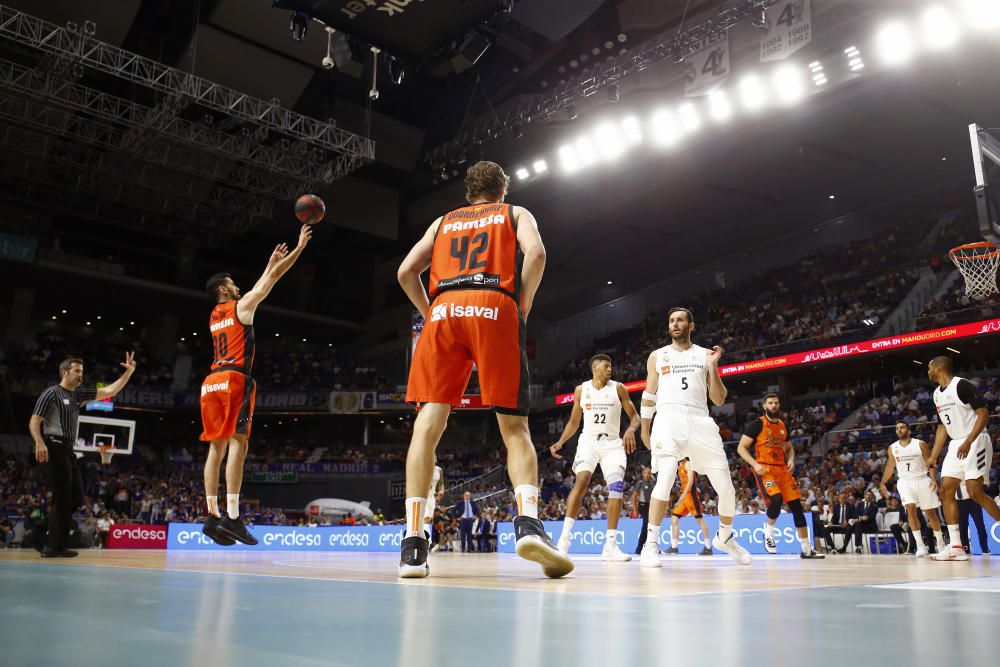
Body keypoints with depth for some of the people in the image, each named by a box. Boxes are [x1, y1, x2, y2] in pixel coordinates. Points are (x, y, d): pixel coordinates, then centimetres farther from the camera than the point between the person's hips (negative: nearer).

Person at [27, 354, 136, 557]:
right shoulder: (51, 393, -4)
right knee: (62, 500, -7)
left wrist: (128, 372, 7)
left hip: (68, 450, 8)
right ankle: (55, 546, -1)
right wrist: (39, 443, -26)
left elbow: (109, 391, 15)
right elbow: (34, 422, -10)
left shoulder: (78, 394, 17)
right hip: (55, 448, -8)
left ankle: (39, 536, 14)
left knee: (75, 499, 7)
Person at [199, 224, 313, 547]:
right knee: (237, 444, -13)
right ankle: (231, 517, -20)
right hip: (234, 379, -8)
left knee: (217, 446, 5)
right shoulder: (242, 305, 4)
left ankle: (213, 516, 2)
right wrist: (300, 246, 15)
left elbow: (262, 281, 37)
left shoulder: (215, 314, 25)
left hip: (211, 383, 8)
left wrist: (271, 261, 43)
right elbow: (273, 279, 7)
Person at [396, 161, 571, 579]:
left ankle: (413, 543, -12)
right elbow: (535, 254, 0)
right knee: (514, 427, 0)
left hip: (444, 310, 2)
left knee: (428, 423, -3)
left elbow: (406, 272, 17)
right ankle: (528, 522, -22)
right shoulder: (515, 213, 23)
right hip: (494, 309, -2)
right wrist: (523, 308, 7)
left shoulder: (443, 221, 30)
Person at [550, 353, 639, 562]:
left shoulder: (618, 388, 0)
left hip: (612, 443, 1)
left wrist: (631, 429, -23)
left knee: (617, 486, -15)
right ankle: (564, 538, -19)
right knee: (581, 481, -22)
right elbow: (574, 422, 13)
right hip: (589, 441, 0)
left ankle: (610, 546, -8)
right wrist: (560, 442, -1)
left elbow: (634, 416, 0)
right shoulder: (581, 390, 4)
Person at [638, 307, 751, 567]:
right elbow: (649, 396, 19)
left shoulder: (705, 355, 15)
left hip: (700, 421, 2)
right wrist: (645, 430, 15)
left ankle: (725, 537, 28)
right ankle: (651, 544, -17)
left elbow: (719, 400, 10)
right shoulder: (657, 356, 15)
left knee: (726, 486, 0)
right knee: (666, 477, -25)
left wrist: (713, 366, -2)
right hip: (669, 419, -2)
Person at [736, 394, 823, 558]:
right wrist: (755, 464, -21)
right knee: (776, 499, -30)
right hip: (764, 469, -6)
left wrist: (791, 460, 3)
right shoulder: (757, 424, -5)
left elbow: (789, 448, 25)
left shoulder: (783, 426, 14)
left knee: (797, 506, 2)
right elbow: (741, 448, -8)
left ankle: (807, 549, 10)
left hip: (782, 469, 6)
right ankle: (769, 533, -2)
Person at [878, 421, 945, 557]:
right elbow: (890, 467, 13)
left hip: (922, 479, -1)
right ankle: (920, 545, -20)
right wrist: (883, 483, 8)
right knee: (911, 508, -20)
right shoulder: (892, 448, 4)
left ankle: (940, 543, 29)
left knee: (930, 512, 9)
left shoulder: (921, 444, -6)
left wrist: (933, 479, -19)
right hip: (905, 481, 1)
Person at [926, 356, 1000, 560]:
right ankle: (956, 547, -1)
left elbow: (984, 413, -18)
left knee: (975, 492, -15)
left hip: (975, 442, -9)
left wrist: (968, 442, -26)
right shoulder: (937, 394, 14)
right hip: (956, 445, 9)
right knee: (946, 491, 0)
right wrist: (933, 457, 13)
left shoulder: (962, 385, -12)